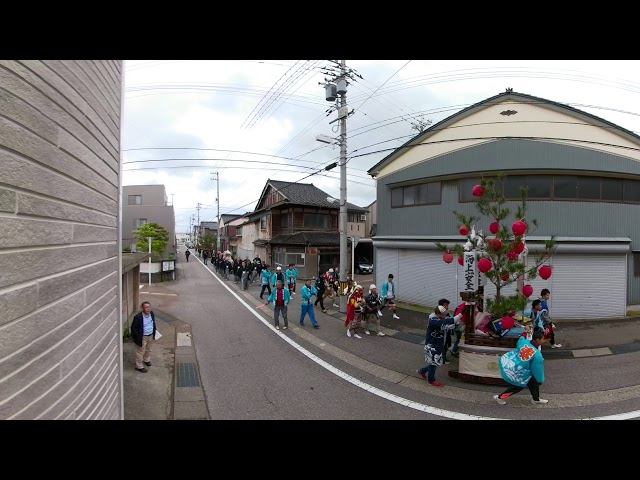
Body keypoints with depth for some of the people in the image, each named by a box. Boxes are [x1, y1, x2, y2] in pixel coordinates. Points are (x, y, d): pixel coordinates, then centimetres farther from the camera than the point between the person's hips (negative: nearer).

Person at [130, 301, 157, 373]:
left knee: (148, 350, 26)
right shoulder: (138, 317, -25)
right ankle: (139, 366, 25)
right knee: (140, 352, 9)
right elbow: (133, 328, -17)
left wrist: (154, 333, 9)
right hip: (142, 337, -6)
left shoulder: (152, 314, -7)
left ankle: (146, 360, 50)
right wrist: (137, 338, -17)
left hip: (150, 336, 6)